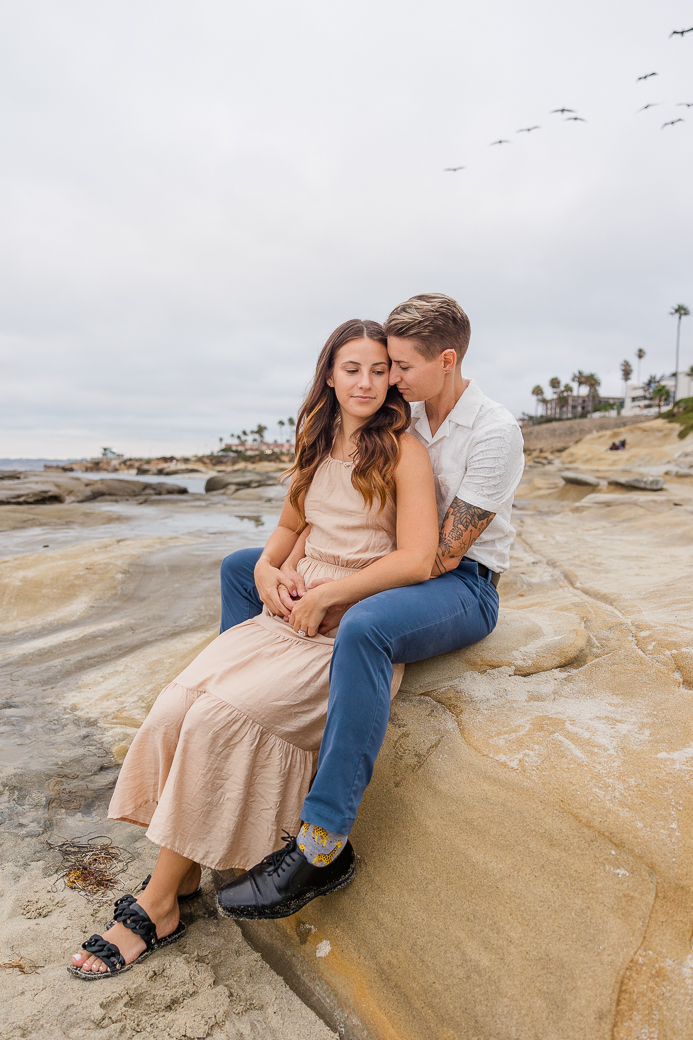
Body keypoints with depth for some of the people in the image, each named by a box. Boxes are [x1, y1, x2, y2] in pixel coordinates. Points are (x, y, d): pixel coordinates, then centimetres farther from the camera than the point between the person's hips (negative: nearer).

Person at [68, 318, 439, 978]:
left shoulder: (403, 451, -5)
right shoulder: (317, 447, 14)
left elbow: (417, 559, -14)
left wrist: (323, 595, -13)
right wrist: (268, 571, 4)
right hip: (294, 611, 6)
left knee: (221, 715, -22)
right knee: (175, 707, -15)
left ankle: (159, 904, -3)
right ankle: (180, 872, 0)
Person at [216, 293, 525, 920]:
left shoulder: (495, 433, -16)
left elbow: (445, 551, -19)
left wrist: (341, 600, -23)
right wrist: (279, 564, -17)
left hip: (463, 586, -7)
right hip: (385, 566, 8)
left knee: (362, 628, -42)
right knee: (239, 568, 5)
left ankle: (320, 847, -30)